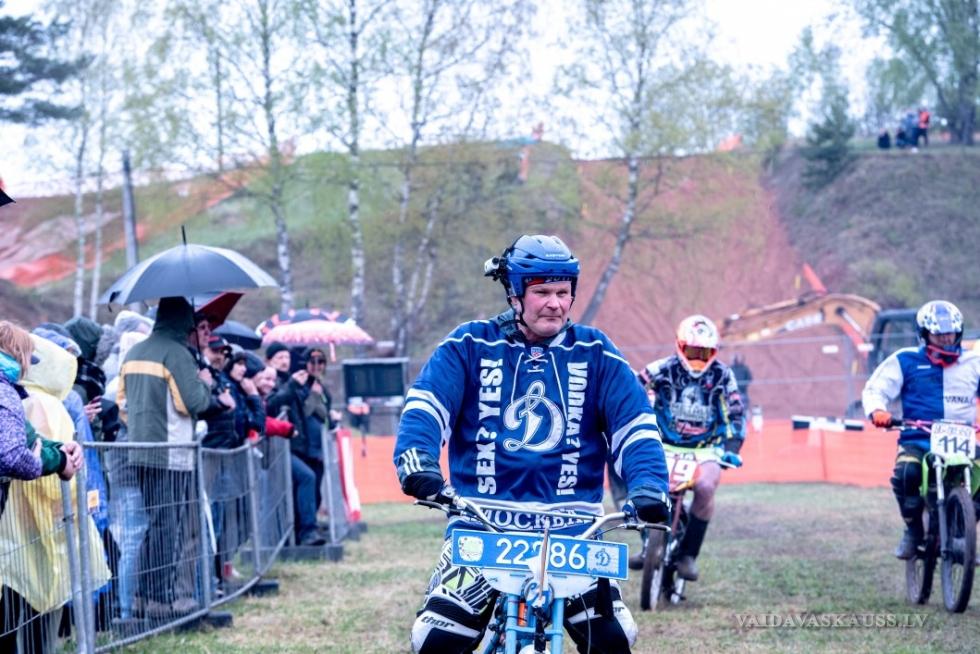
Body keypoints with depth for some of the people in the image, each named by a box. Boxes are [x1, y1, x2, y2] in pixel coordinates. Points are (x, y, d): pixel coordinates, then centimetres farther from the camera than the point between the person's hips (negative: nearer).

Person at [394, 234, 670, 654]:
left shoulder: (593, 353, 7)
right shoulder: (470, 346, 4)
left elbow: (634, 425, 0)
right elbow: (426, 407, -8)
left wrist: (649, 487, -18)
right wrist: (417, 463, -28)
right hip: (482, 526, -1)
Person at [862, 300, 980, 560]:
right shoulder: (905, 361, 8)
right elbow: (874, 389, 5)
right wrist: (877, 410, -17)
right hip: (917, 441, -2)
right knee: (906, 472, -33)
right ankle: (913, 530, -6)